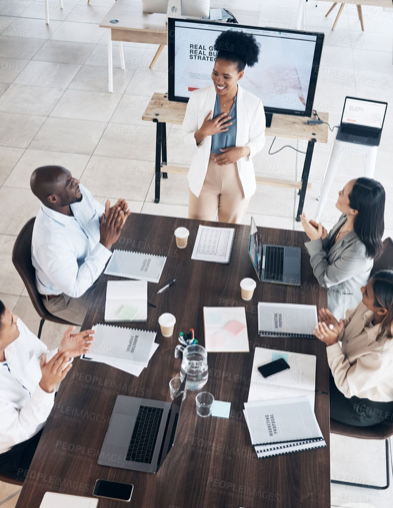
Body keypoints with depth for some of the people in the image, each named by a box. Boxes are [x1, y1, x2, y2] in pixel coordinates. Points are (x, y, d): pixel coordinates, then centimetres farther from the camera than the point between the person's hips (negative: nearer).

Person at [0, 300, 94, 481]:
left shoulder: (15, 328, -22)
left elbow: (42, 361, -3)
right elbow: (19, 432, -27)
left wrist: (64, 353, -24)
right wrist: (46, 386, -40)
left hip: (44, 408, 6)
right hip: (16, 450, -5)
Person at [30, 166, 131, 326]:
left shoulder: (79, 193, -19)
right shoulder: (50, 240, -39)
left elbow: (101, 218, -1)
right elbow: (75, 288, -32)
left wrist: (114, 220, -27)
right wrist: (105, 244, -36)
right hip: (66, 296, -7)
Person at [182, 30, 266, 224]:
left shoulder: (253, 104, -15)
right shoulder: (198, 97, -14)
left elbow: (259, 140, -2)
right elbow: (186, 138, -6)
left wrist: (243, 151, -23)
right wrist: (204, 132, -27)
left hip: (237, 178, 0)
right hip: (204, 175, 0)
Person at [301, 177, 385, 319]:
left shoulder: (359, 251, -41)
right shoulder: (346, 218, -18)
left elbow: (325, 279, -28)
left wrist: (315, 240, -28)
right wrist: (323, 237, -20)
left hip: (340, 301, -6)